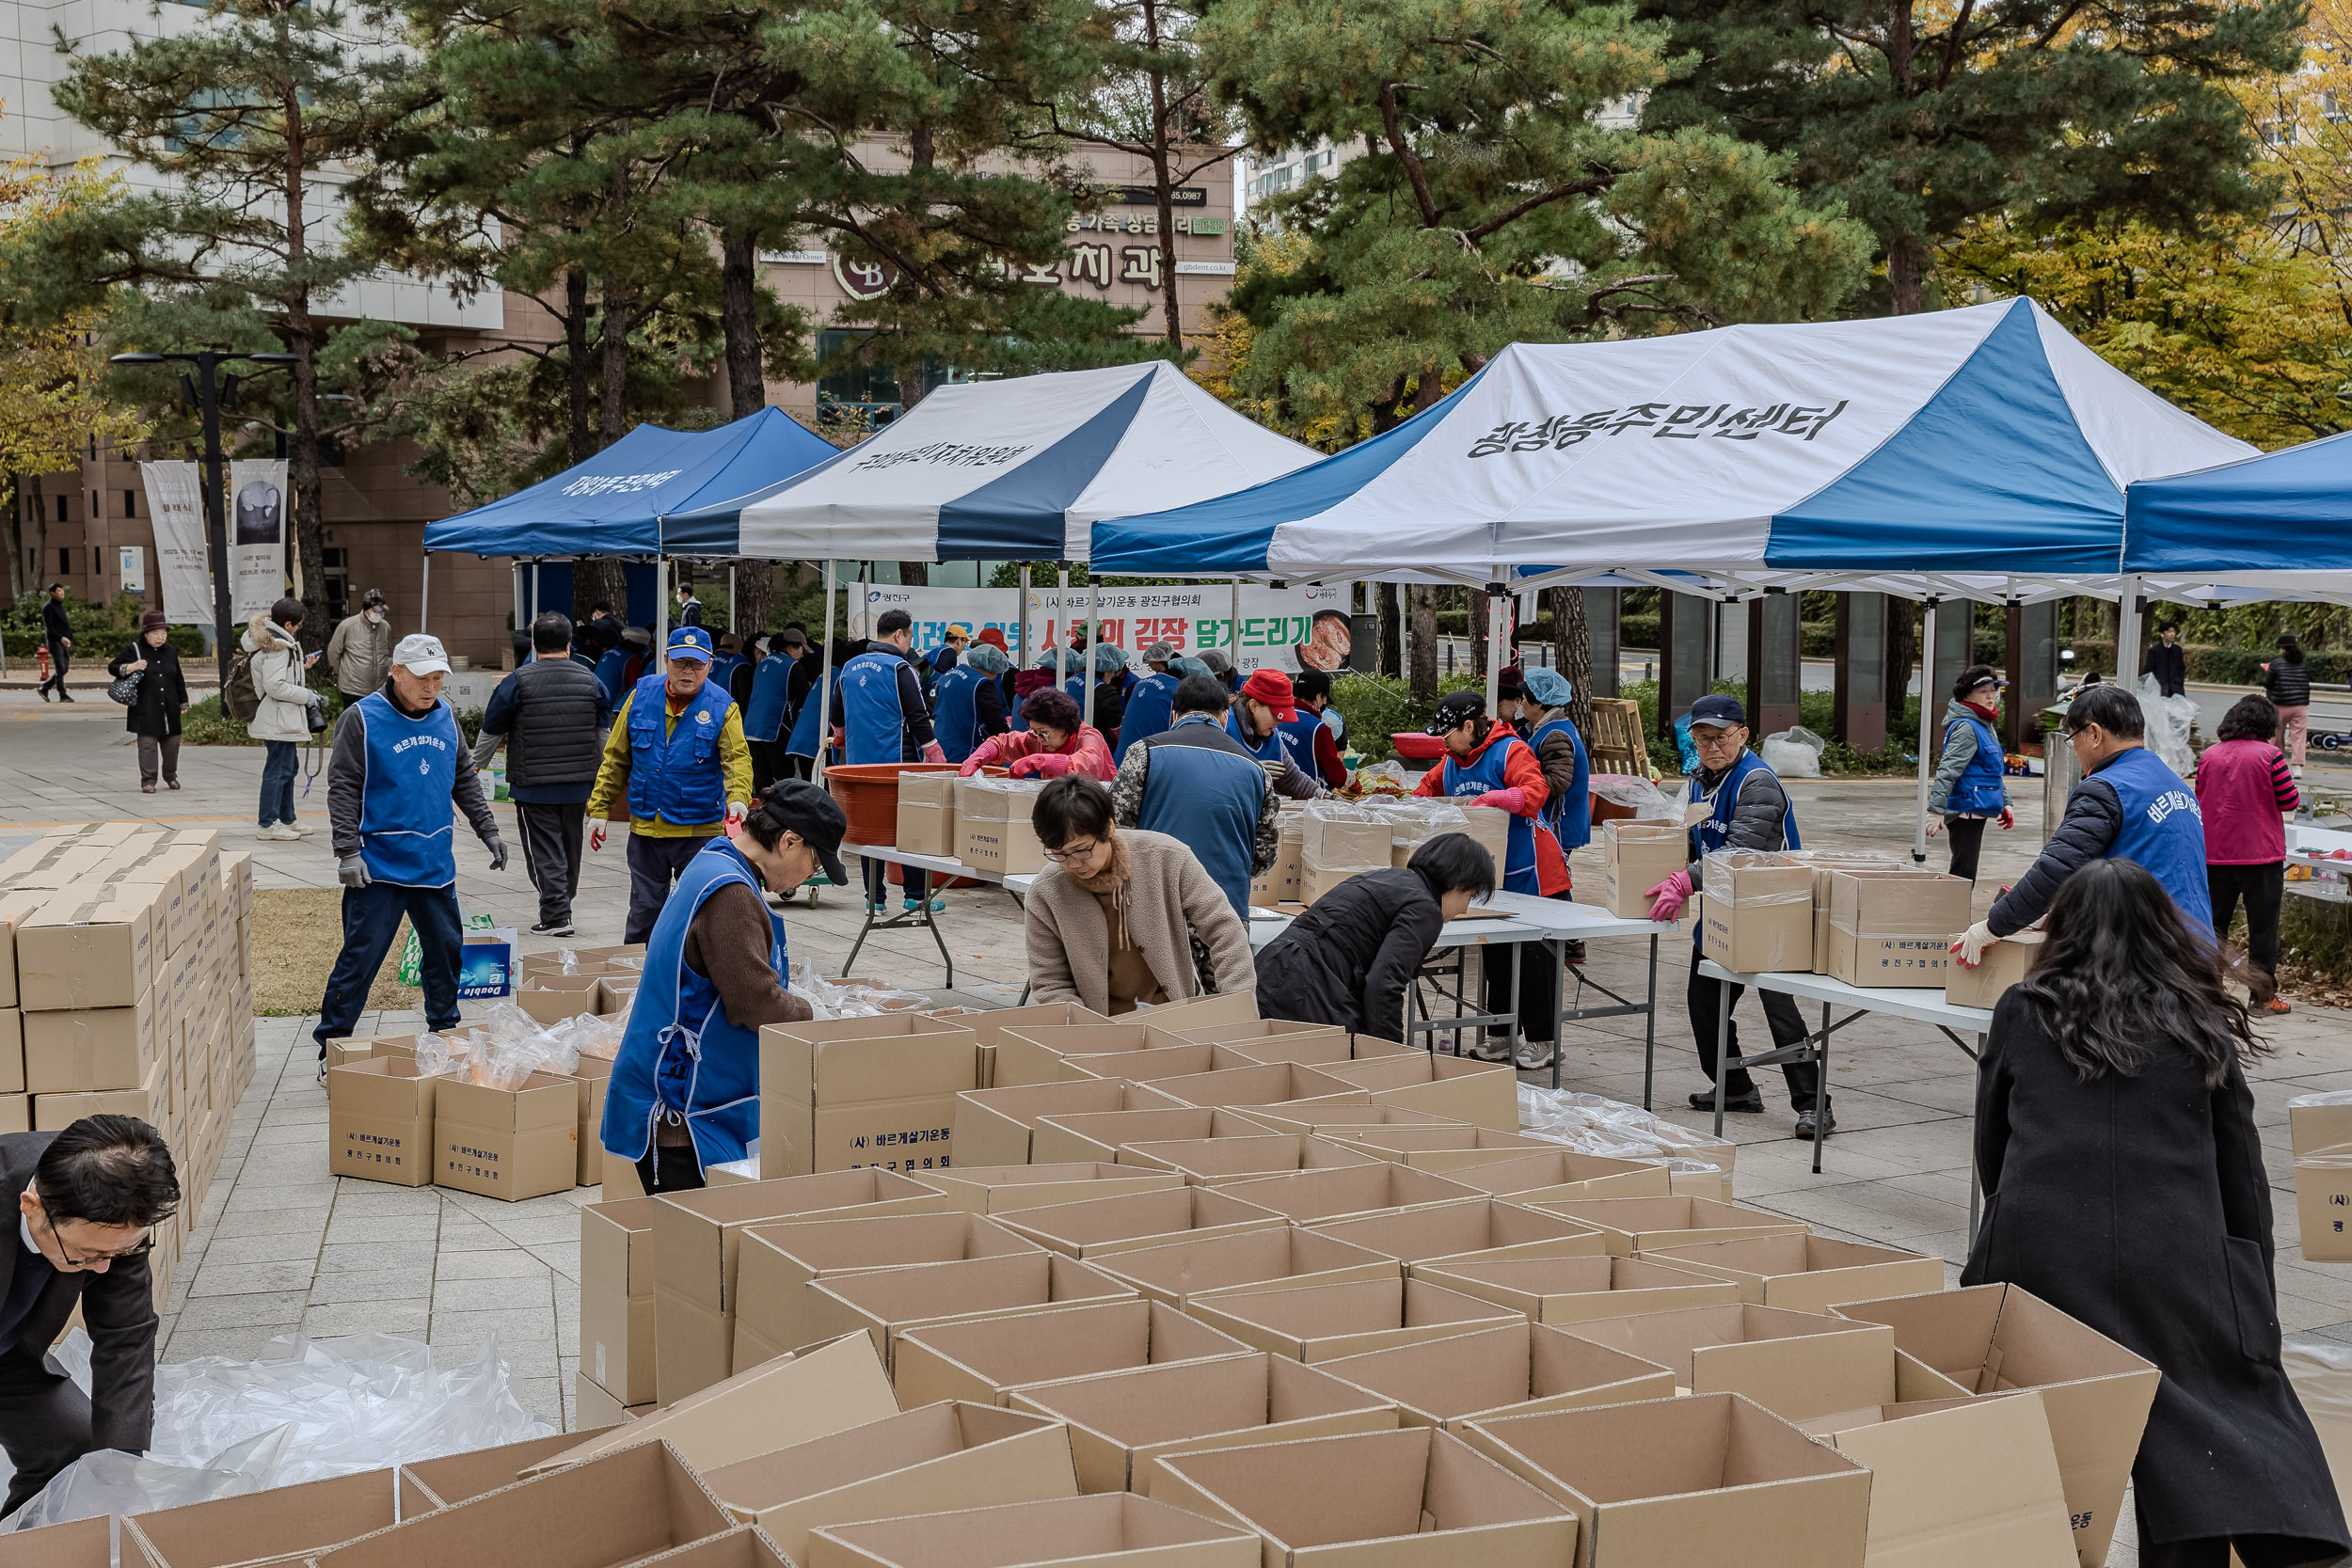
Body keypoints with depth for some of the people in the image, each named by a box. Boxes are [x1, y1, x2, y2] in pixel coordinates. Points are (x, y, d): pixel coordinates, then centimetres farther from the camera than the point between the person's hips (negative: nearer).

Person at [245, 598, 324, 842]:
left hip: (281, 718, 11)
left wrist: (301, 666, 18)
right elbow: (275, 686, -25)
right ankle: (269, 824, 0)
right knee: (278, 770, -5)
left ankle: (287, 820, 28)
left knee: (289, 767, 19)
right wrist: (306, 696, -17)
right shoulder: (278, 646, -20)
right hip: (279, 720, -11)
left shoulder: (267, 640, 12)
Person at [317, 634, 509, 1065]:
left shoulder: (445, 715, 8)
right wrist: (348, 851, -16)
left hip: (436, 864, 6)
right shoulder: (364, 718, -9)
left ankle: (444, 1031, 30)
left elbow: (464, 779, 19)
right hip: (379, 865, -6)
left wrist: (488, 831, 16)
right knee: (361, 957, -5)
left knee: (446, 950, 13)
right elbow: (343, 788, -10)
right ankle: (330, 1049, 3)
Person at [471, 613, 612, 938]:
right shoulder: (590, 681, 3)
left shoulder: (518, 682, -10)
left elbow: (491, 731, 0)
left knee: (544, 852, -1)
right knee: (570, 848, 16)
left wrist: (475, 766, 18)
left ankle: (556, 915, -7)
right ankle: (562, 908, 27)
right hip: (578, 786, 4)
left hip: (533, 787, -4)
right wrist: (600, 781, 27)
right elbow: (603, 736, 13)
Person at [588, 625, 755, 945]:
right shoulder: (642, 695, 1)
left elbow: (737, 757, -17)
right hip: (645, 829, 2)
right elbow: (616, 758, 7)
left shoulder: (722, 707, -6)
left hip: (700, 831, -2)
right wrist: (599, 810, 4)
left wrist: (737, 798, -37)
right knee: (643, 912, 9)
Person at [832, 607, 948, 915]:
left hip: (859, 763, 6)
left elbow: (837, 720, 22)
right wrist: (939, 762, -8)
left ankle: (874, 898, 11)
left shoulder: (850, 668, 12)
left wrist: (848, 740, 43)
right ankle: (917, 897, 1)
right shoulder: (900, 669, -9)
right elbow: (919, 720, -13)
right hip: (897, 762, -6)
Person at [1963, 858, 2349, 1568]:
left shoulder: (2022, 1012, 12)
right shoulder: (2201, 1028, 13)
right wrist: (2256, 1307, 21)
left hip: (2041, 1257, 0)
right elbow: (2244, 1177, 15)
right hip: (2177, 1264, 0)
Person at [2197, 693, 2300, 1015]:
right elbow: (2290, 801, -8)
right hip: (2260, 855, -4)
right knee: (2262, 925, 5)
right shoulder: (2269, 755, -11)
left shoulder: (2209, 755, 1)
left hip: (2215, 854, 4)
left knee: (2214, 922, 12)